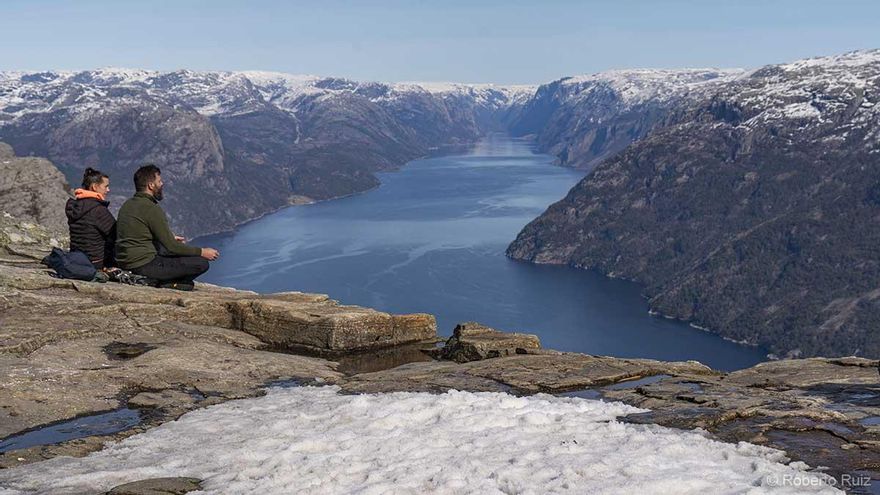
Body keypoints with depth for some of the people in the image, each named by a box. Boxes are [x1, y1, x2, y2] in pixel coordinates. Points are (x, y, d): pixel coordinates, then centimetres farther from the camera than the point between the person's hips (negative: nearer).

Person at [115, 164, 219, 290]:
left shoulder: (127, 204, 11)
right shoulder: (151, 209, -17)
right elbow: (171, 247, -15)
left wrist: (170, 238, 33)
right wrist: (201, 252, -4)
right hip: (143, 265, -9)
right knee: (201, 263, -10)